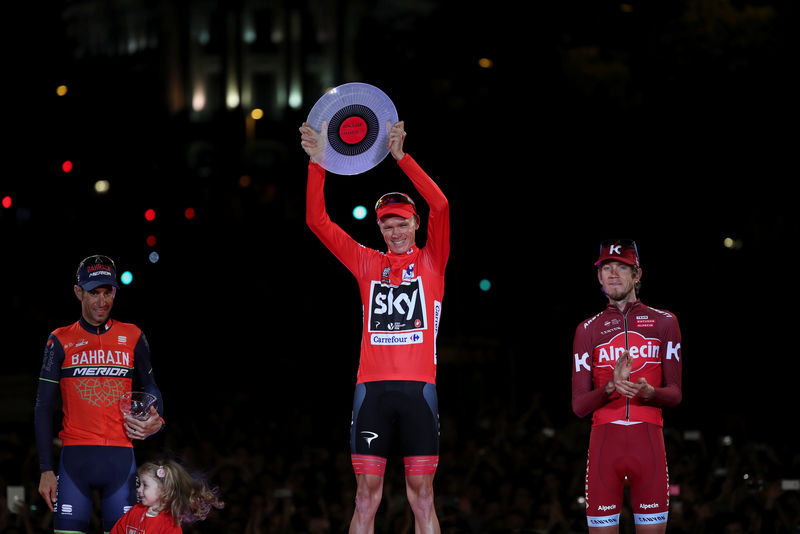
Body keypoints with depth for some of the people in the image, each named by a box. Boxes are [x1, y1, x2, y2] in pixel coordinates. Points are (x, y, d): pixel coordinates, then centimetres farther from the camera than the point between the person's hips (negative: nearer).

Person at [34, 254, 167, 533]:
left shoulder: (132, 337, 11)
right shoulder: (61, 341, 8)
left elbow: (150, 388, 20)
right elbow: (43, 408, 7)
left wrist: (155, 421, -4)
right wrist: (46, 469, -1)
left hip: (120, 457, 1)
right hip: (75, 457, -1)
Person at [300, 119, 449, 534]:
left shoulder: (431, 261, 8)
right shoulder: (367, 264, 14)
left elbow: (440, 206, -7)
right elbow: (317, 221, 9)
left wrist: (401, 157, -13)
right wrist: (317, 162, -1)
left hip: (419, 387, -1)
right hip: (372, 387, 2)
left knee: (422, 496, 1)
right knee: (366, 495, 0)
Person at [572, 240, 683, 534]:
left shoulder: (664, 322, 11)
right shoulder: (588, 330, 11)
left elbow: (675, 394, 7)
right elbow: (578, 406, 5)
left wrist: (649, 392, -17)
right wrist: (611, 387, -16)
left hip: (648, 442, 0)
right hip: (604, 441, 0)